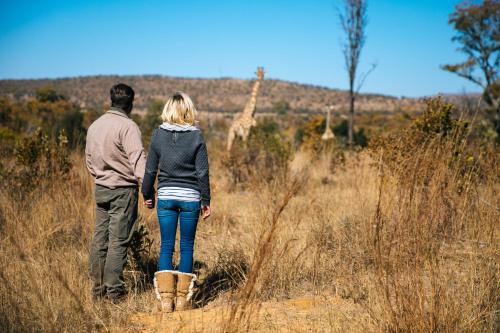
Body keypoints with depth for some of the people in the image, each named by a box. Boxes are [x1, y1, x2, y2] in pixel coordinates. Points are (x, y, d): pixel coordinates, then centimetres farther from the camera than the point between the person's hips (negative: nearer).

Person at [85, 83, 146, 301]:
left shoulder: (95, 125, 10)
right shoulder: (127, 126, -13)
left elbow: (89, 158, 18)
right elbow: (138, 159, -22)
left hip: (101, 188, 7)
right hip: (123, 189, -7)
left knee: (100, 238, 11)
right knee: (118, 241, -2)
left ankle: (98, 287, 18)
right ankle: (114, 291, 2)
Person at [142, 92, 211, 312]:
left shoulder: (158, 134, 0)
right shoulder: (196, 136, -4)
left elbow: (150, 169, 4)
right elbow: (202, 172, -4)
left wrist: (147, 194, 16)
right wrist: (205, 200, 4)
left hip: (166, 196, 1)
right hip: (190, 197, -1)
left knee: (166, 247, 7)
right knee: (187, 247, 7)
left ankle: (166, 298, 3)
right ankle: (183, 298, 10)